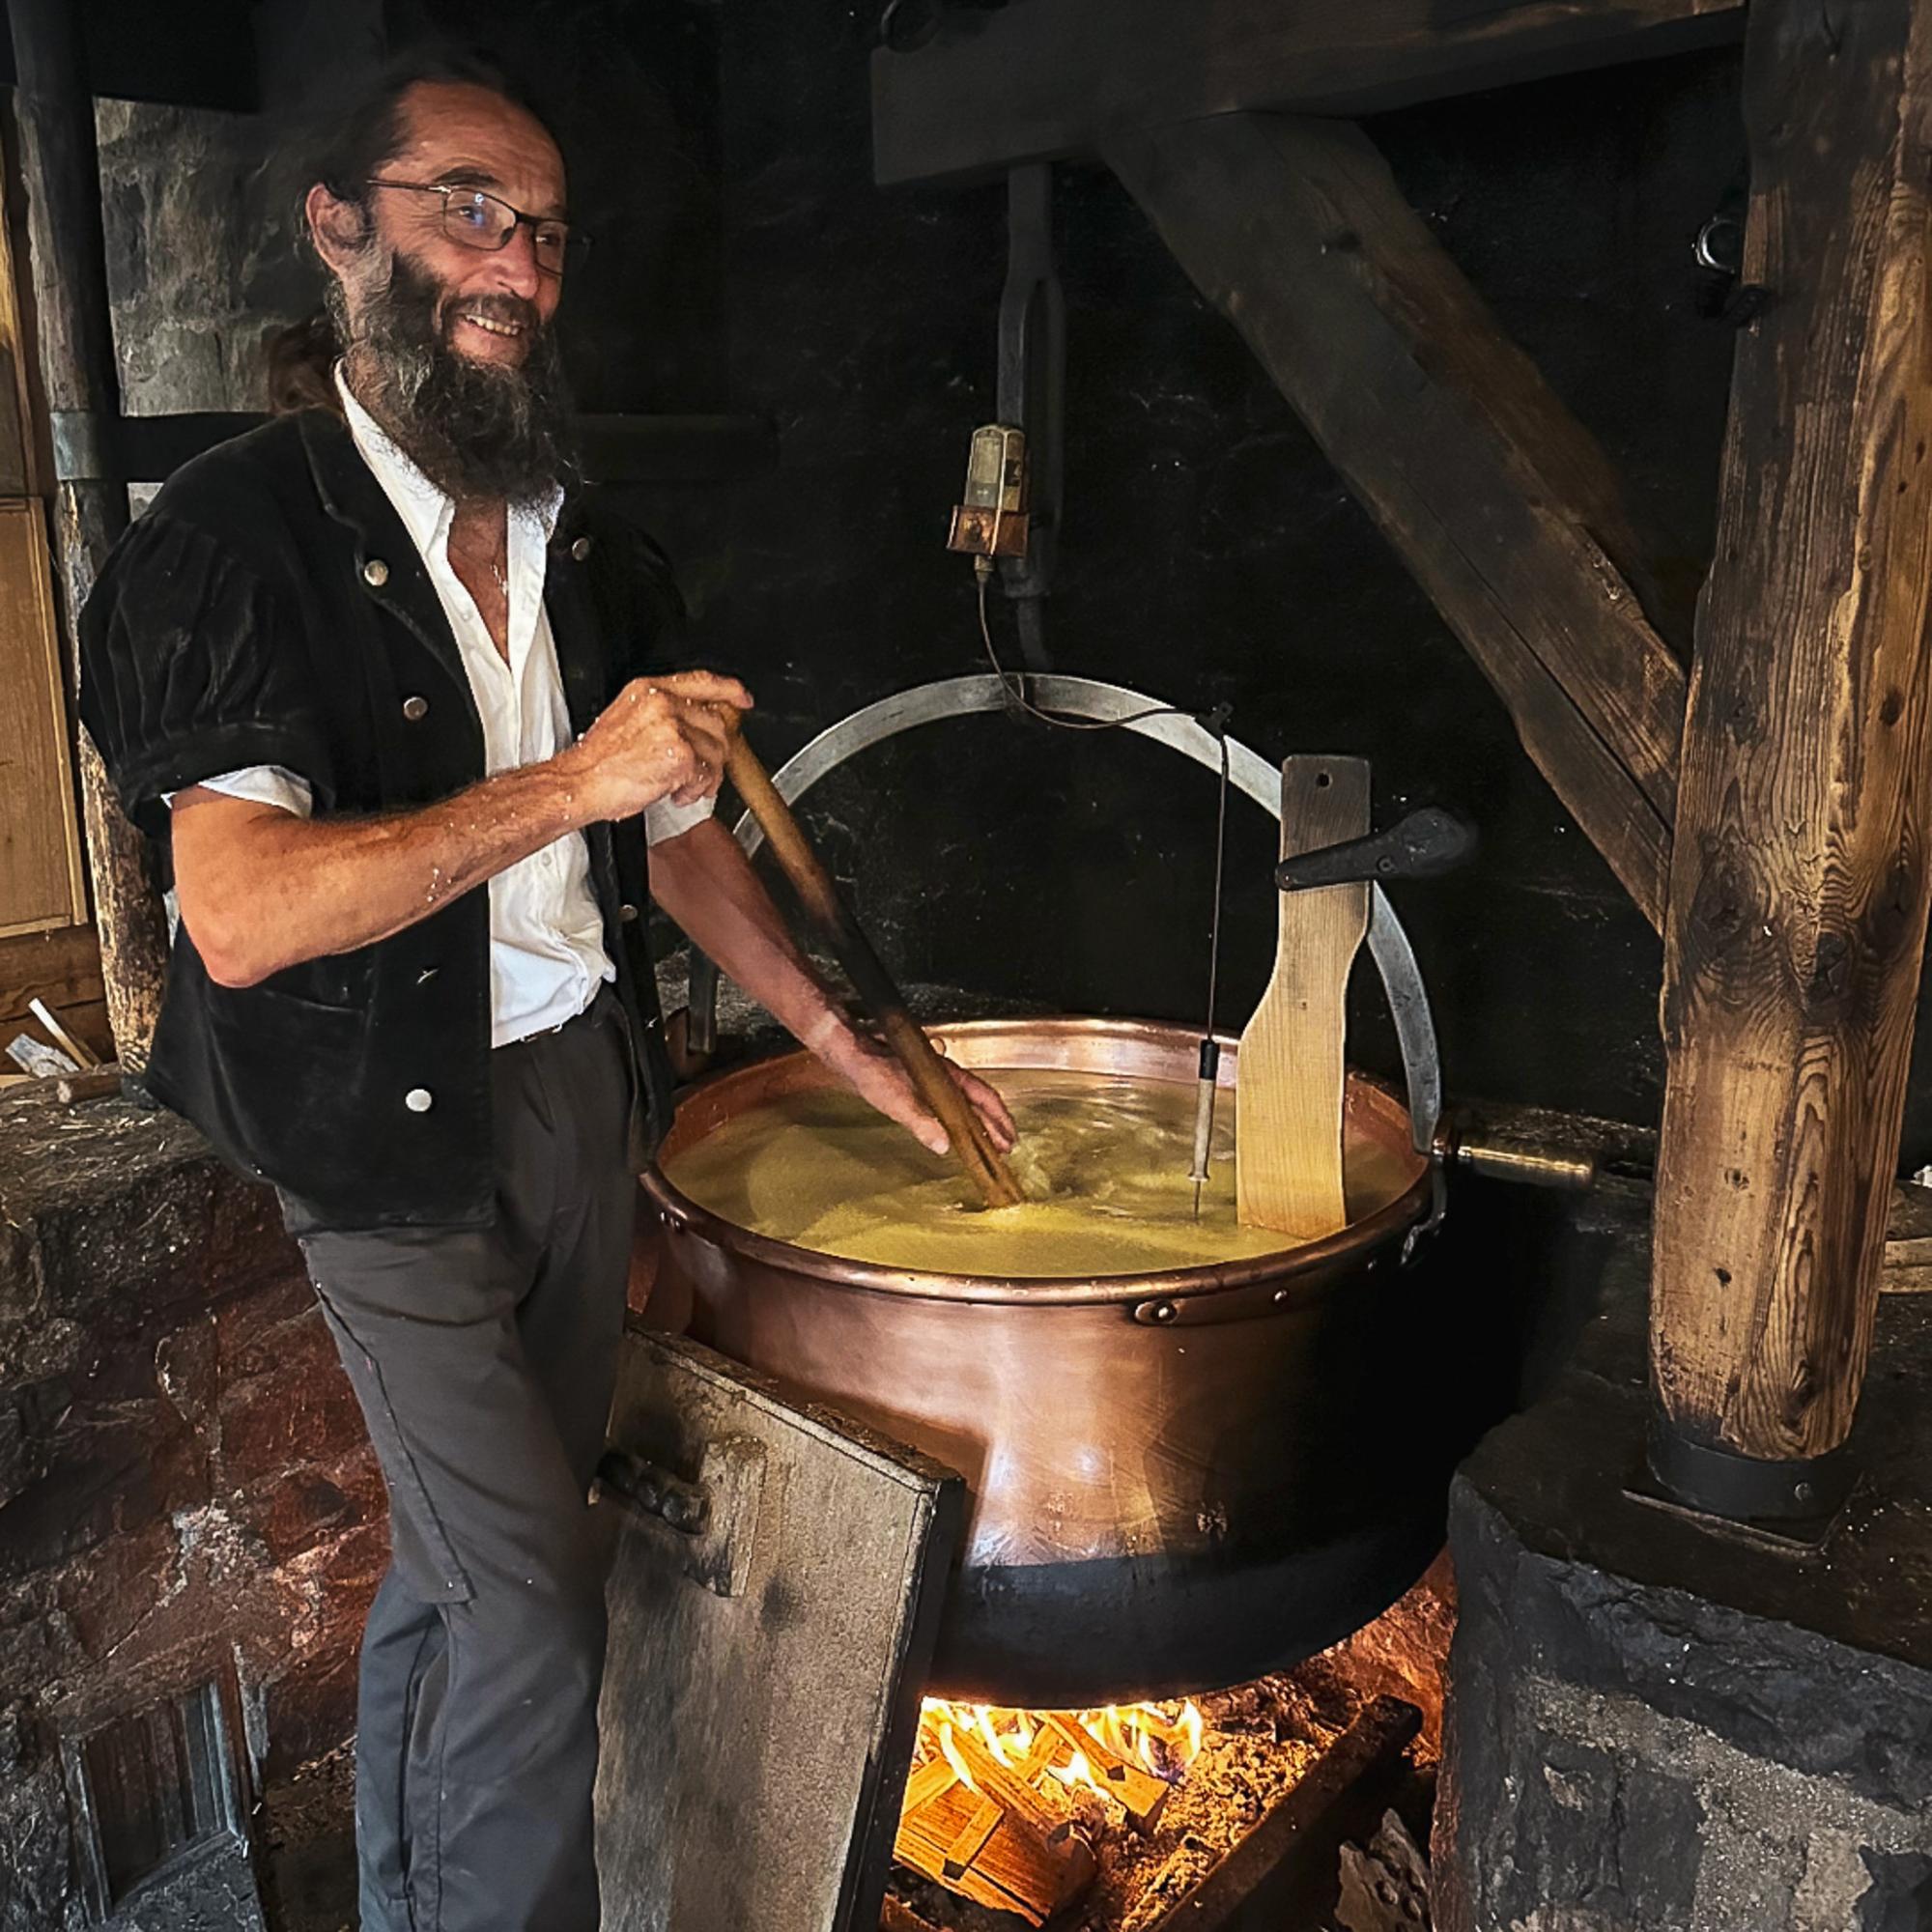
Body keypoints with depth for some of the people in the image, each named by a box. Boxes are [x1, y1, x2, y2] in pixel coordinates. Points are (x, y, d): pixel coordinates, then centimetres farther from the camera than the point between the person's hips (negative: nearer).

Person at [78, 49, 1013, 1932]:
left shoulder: (592, 554, 9)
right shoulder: (239, 534, -12)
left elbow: (674, 836, 15)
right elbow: (240, 914, -23)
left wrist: (842, 1043, 10)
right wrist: (566, 784, -26)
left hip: (583, 1092, 6)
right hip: (388, 1132, -5)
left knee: (458, 1554, 17)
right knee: (535, 1600, -4)